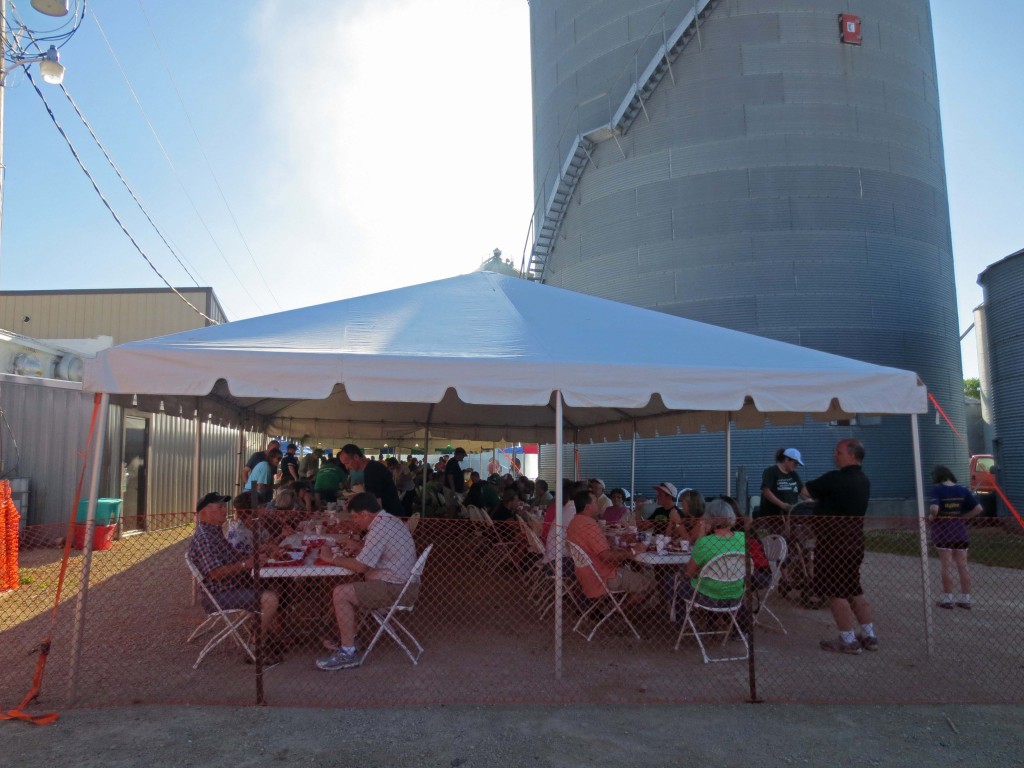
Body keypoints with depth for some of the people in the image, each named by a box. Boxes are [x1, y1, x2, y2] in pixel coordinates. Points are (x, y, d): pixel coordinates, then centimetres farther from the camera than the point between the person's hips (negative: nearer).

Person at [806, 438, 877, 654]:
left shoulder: (835, 479, -19)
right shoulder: (864, 481, 9)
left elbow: (806, 491, -7)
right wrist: (820, 497, 13)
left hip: (834, 543, -9)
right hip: (855, 541, 9)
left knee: (836, 592, 0)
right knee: (854, 590, 18)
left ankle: (848, 641, 5)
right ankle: (869, 636, 23)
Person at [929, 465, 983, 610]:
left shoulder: (937, 490, -12)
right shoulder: (962, 490, 1)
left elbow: (934, 508, -26)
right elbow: (978, 508, -3)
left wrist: (933, 516, -6)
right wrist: (963, 517, 6)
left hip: (942, 530, -4)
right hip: (960, 530, 4)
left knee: (946, 566, 3)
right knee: (963, 566, 10)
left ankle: (948, 599, 8)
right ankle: (966, 599, 16)